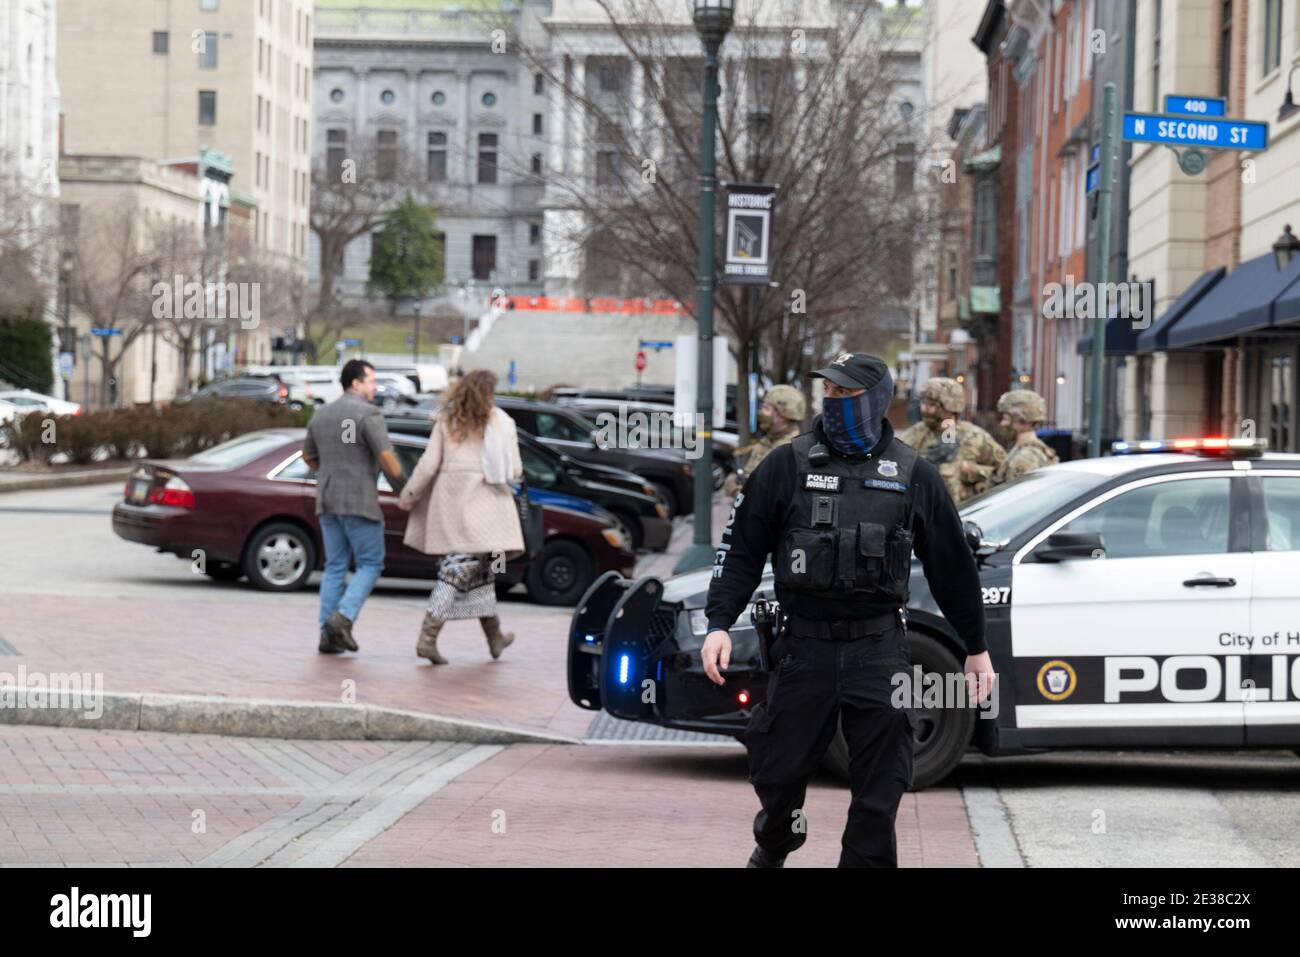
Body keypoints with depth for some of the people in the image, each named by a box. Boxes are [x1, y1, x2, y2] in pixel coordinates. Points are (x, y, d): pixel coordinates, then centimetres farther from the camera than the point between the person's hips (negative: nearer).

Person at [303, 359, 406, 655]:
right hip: (359, 502, -7)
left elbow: (308, 456, 22)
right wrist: (404, 487, -1)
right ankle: (343, 618, -14)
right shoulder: (368, 414, -12)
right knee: (370, 564, 3)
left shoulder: (321, 414, 11)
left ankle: (328, 635, 6)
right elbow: (387, 458, -17)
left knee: (335, 567, 10)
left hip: (327, 501, 7)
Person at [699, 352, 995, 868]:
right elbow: (740, 550, 4)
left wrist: (976, 647, 15)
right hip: (805, 646, 0)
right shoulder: (787, 466, 2)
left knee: (879, 788, -1)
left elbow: (952, 565, 12)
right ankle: (772, 851, 37)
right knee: (778, 772, 8)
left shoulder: (912, 475, 5)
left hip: (879, 651, 0)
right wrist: (719, 623, -8)